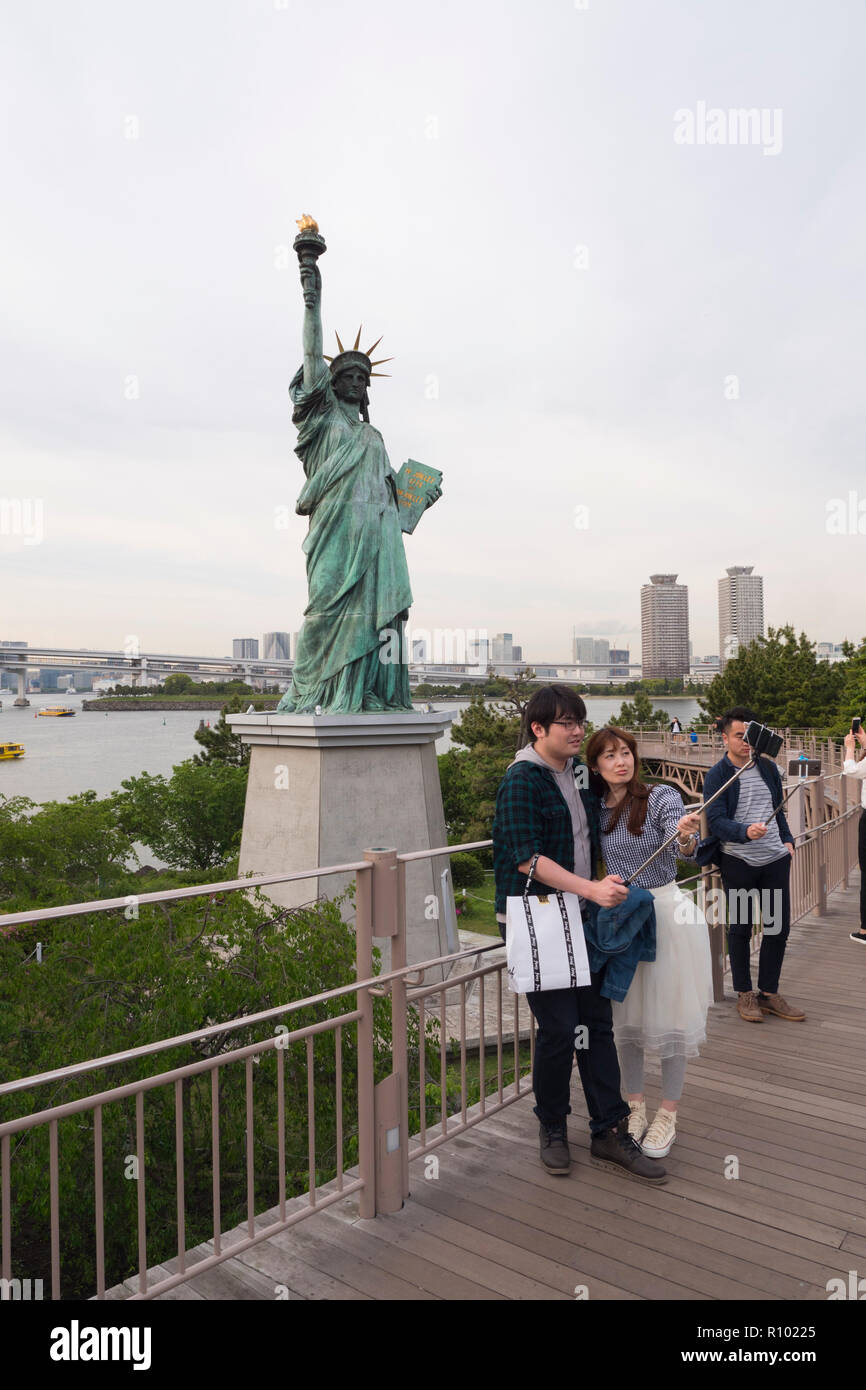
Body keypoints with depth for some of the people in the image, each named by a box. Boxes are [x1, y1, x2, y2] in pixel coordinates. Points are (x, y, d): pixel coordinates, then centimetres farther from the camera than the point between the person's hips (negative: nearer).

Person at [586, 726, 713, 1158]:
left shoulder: (662, 798, -10)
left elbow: (681, 848, -26)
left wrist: (687, 837, -47)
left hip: (664, 913, -3)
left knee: (669, 1015, 6)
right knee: (625, 1016, 13)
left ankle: (667, 1114, 23)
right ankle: (634, 1105, 31)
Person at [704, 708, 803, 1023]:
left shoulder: (768, 767, 9)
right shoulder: (717, 776, -8)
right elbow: (715, 821, -16)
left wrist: (787, 840, 8)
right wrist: (746, 831, -32)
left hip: (775, 859, 5)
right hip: (738, 863, -5)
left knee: (779, 926, 9)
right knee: (740, 928, 5)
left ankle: (768, 993, 24)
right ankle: (744, 994, 20)